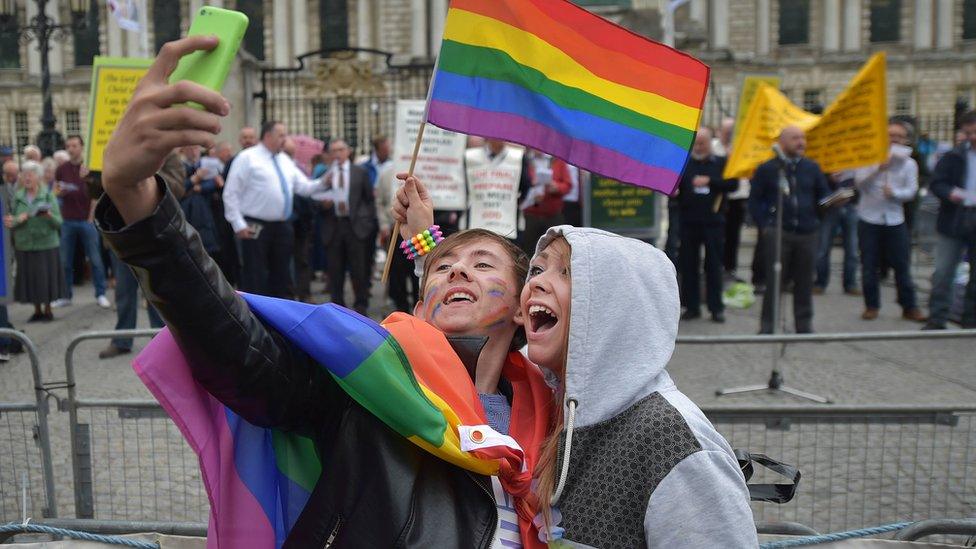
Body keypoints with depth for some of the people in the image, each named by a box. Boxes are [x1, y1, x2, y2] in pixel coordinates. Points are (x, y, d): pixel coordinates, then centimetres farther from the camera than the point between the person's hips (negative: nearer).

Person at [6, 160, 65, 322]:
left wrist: (49, 215, -25)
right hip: (24, 244, 3)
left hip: (46, 244, -2)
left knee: (46, 277, 2)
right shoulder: (17, 197, 6)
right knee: (30, 278, 6)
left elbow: (58, 222, -5)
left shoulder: (48, 195, -1)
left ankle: (47, 309, 17)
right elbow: (12, 222, 9)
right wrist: (18, 220, -12)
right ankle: (37, 310, 20)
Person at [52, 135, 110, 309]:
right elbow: (55, 193, 12)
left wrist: (91, 218, -13)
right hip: (67, 221, 3)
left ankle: (100, 294, 8)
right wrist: (59, 192, -7)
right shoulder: (61, 169, 7)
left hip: (87, 220, -3)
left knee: (95, 259, 1)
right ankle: (66, 296, 15)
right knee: (65, 261, 6)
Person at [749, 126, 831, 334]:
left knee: (804, 281, 8)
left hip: (807, 233, 3)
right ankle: (767, 325, 7)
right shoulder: (767, 169, 2)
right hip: (777, 233, -3)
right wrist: (764, 225, -6)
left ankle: (804, 325, 18)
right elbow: (754, 200, 3)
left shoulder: (812, 168, 12)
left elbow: (824, 194, 15)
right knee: (774, 279, -2)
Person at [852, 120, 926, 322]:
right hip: (869, 218, -1)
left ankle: (909, 307, 11)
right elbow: (860, 183, -9)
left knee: (902, 265, 2)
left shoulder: (909, 163, 4)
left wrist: (894, 193, -22)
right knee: (869, 265, 4)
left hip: (895, 220, 1)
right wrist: (878, 169, -21)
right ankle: (871, 305, 15)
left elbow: (911, 191, -3)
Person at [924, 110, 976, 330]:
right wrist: (949, 192, -21)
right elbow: (936, 184, -1)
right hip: (954, 223, -1)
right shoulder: (953, 157, 2)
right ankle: (936, 319, 3)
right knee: (943, 273, -3)